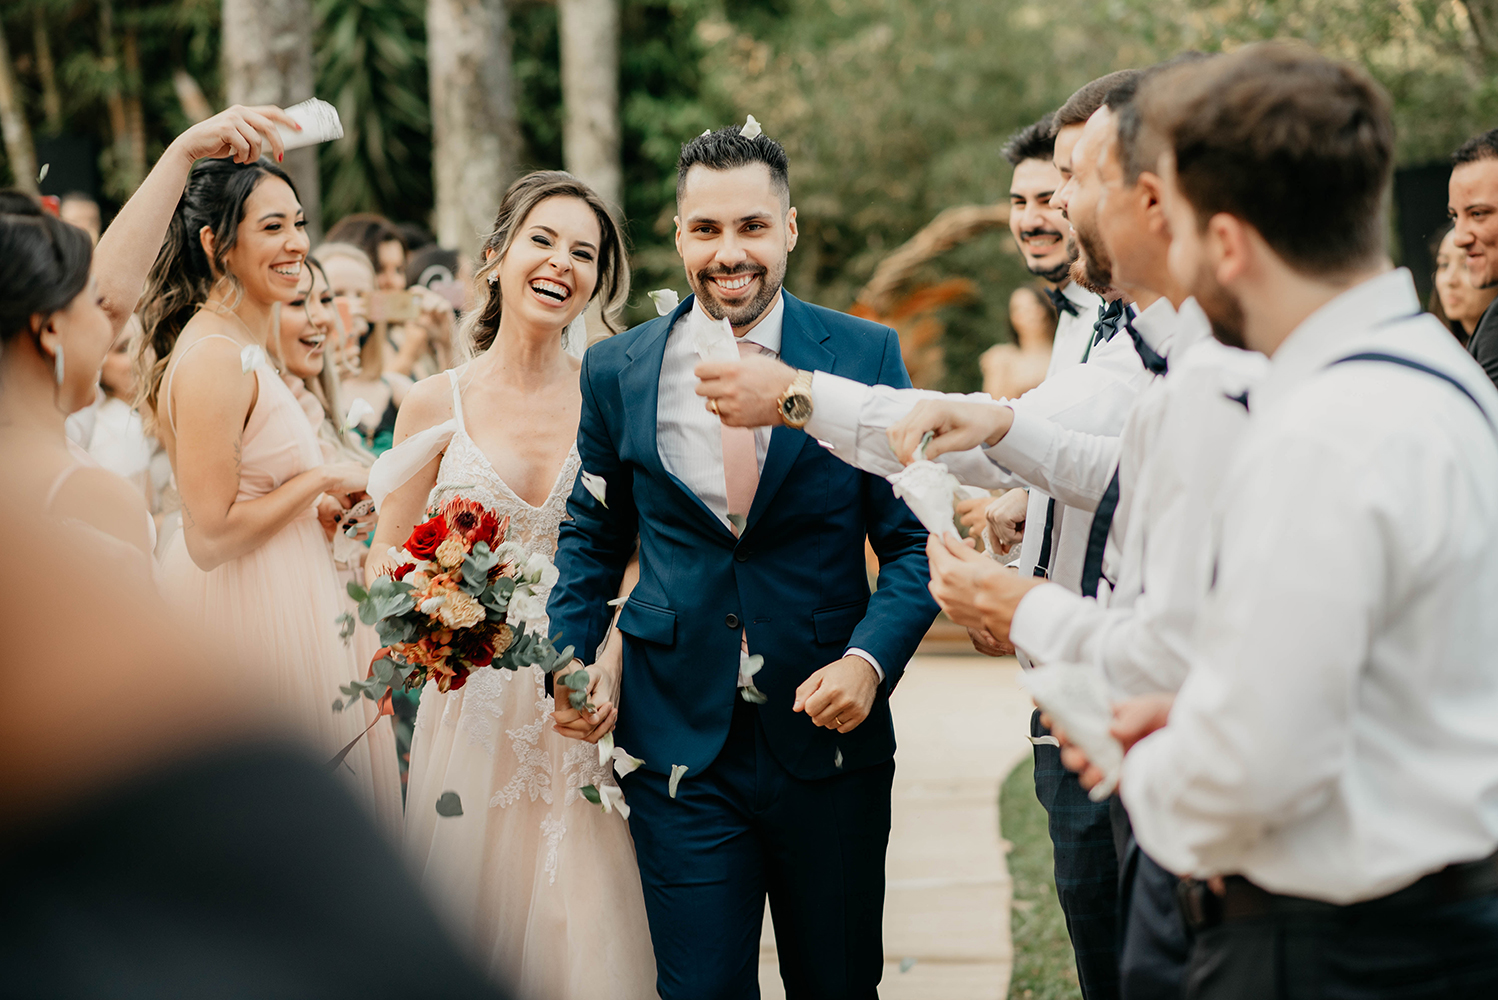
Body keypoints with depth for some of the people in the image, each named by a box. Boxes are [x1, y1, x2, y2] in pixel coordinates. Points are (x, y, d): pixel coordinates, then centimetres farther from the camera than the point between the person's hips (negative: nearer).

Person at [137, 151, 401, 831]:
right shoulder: (214, 358, -19)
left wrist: (314, 511, 7)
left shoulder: (238, 347, 12)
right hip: (252, 619, -10)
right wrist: (322, 479, -14)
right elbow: (209, 537, -23)